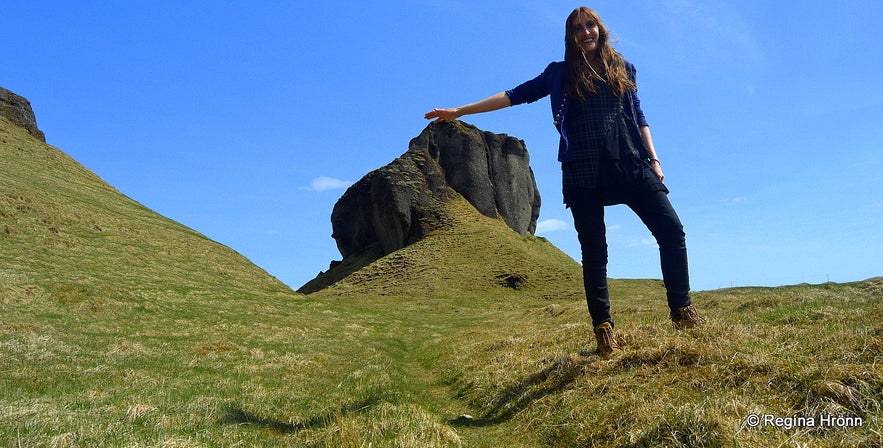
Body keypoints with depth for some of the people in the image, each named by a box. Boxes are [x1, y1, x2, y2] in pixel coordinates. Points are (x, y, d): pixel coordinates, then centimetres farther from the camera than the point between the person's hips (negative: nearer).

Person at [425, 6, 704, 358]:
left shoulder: (621, 67, 17)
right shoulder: (560, 73, 13)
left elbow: (638, 116, 18)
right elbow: (516, 95, 10)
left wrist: (653, 159, 7)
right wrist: (459, 111, 7)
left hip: (629, 163, 2)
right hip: (583, 171, -2)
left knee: (671, 230, -8)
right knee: (594, 252, 0)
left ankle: (682, 310, 4)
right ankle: (603, 329, 9)